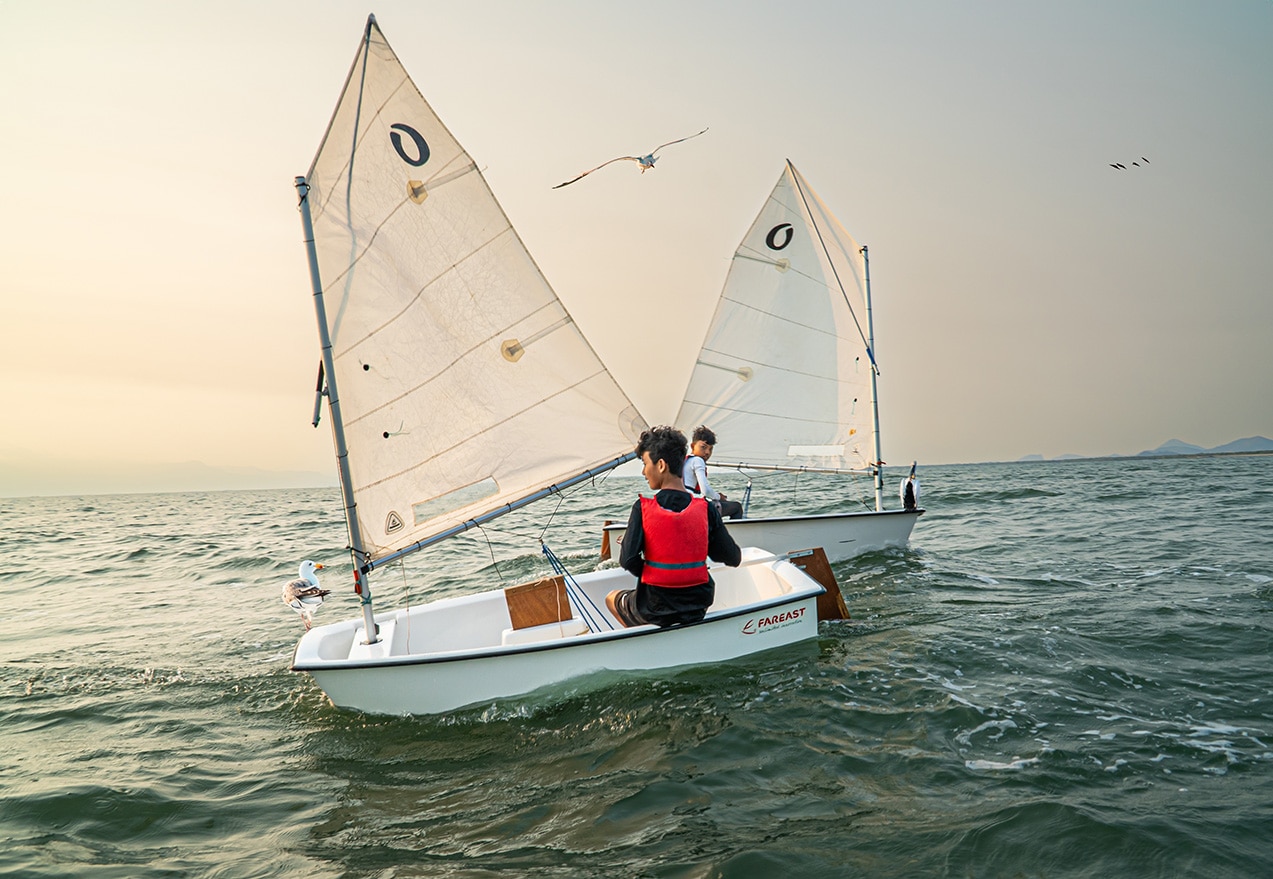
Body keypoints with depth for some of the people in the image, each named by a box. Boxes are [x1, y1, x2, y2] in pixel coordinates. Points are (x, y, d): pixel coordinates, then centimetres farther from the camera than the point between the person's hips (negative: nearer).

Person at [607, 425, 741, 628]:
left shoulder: (642, 508, -13)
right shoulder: (706, 509, -7)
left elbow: (628, 561, -15)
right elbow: (734, 559, -2)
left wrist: (649, 575, 5)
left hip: (654, 610, -2)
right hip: (698, 608, 3)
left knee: (612, 598, 30)